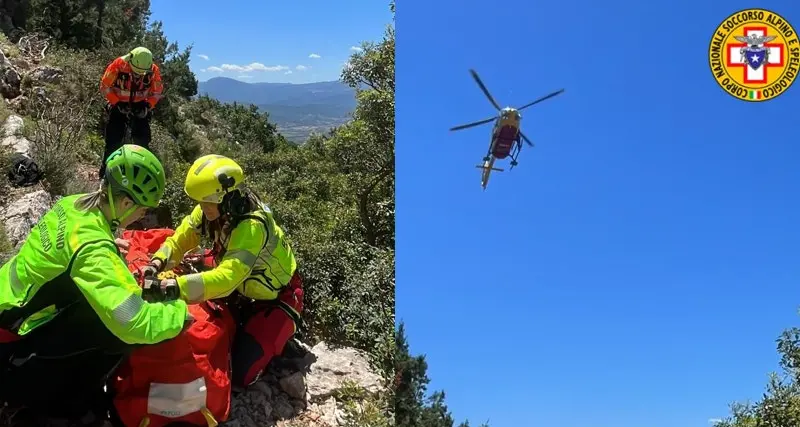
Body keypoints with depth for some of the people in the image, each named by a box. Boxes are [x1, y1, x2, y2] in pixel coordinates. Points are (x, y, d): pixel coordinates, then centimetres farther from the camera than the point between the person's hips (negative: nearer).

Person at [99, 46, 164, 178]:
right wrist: (117, 103, -19)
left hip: (140, 106, 1)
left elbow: (157, 92, -2)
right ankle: (105, 173, 7)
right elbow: (105, 87, -12)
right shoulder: (118, 65, -24)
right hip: (119, 104, -1)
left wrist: (148, 106, -17)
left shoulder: (154, 71, -18)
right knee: (113, 141, -4)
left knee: (142, 141, -6)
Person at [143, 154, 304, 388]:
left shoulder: (252, 226, -37)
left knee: (239, 373, -14)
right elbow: (181, 238, -8)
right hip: (243, 291, 8)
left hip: (276, 299, -8)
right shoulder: (211, 209, -14)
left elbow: (227, 277, -47)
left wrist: (178, 285, -55)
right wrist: (158, 262, -28)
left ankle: (282, 336, 11)